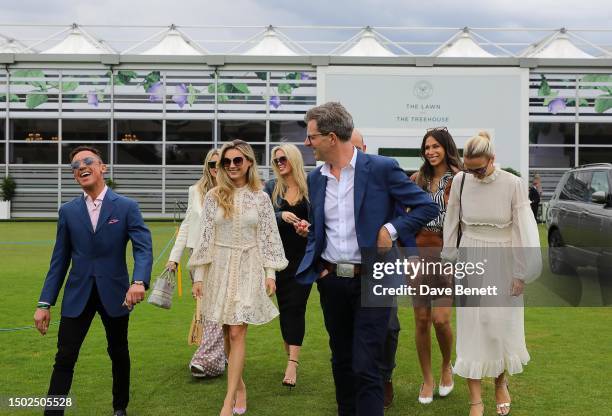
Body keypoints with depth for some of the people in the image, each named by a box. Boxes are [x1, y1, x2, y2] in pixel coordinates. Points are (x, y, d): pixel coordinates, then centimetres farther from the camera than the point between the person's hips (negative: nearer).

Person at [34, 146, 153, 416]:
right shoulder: (68, 211, 4)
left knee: (119, 354, 15)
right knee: (64, 358, -4)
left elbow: (143, 247, -14)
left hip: (114, 293, -1)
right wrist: (45, 303, 1)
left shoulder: (127, 207, -4)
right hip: (78, 295, 1)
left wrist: (139, 281, -34)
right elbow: (59, 260, 6)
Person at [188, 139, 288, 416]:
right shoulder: (214, 196, 2)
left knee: (237, 333, -7)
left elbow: (268, 237, 3)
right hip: (220, 267, 2)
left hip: (249, 268, -2)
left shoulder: (261, 198, 1)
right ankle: (239, 385, 27)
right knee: (229, 333, 9)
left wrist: (270, 274, -1)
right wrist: (199, 275, 0)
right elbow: (205, 236, 2)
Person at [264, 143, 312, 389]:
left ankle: (293, 363, -11)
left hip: (304, 257, -2)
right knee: (284, 306, 8)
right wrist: (281, 216, -23)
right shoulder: (271, 187, 3)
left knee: (296, 306, -7)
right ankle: (291, 355, 22)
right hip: (280, 255, 2)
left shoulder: (310, 186, -1)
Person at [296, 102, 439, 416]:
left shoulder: (381, 168, -8)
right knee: (342, 363, 16)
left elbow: (427, 206, -5)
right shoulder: (315, 178, 9)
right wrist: (313, 266, 4)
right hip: (331, 281, 6)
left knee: (365, 367, -7)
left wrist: (391, 229, -15)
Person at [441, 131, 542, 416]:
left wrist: (521, 273, -7)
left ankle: (500, 383, 34)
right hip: (471, 262, 2)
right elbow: (451, 224, 5)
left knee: (502, 326, 6)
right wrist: (449, 260, 8)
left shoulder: (513, 184, -14)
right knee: (471, 328, 1)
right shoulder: (460, 181, -7)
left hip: (503, 263, -1)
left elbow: (523, 230, -8)